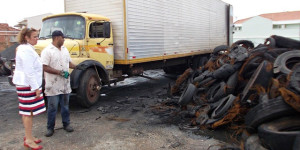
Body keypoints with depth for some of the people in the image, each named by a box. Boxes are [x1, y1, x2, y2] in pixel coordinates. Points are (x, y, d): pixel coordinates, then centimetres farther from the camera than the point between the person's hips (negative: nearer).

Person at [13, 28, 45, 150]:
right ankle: (29, 140, 7)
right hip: (28, 84, -10)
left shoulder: (27, 48, 16)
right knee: (29, 112, -3)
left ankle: (28, 136, 27)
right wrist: (36, 88, -20)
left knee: (28, 111, 16)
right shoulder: (26, 50, -17)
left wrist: (36, 86, 20)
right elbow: (29, 71, -22)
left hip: (28, 83, 10)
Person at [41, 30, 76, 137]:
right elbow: (45, 67, -18)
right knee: (52, 107, 3)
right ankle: (50, 128, 17)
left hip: (65, 84, 7)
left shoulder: (65, 50, 13)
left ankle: (66, 124, 28)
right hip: (53, 85, -6)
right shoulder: (47, 51, -11)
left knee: (65, 105, 15)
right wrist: (60, 72, -21)